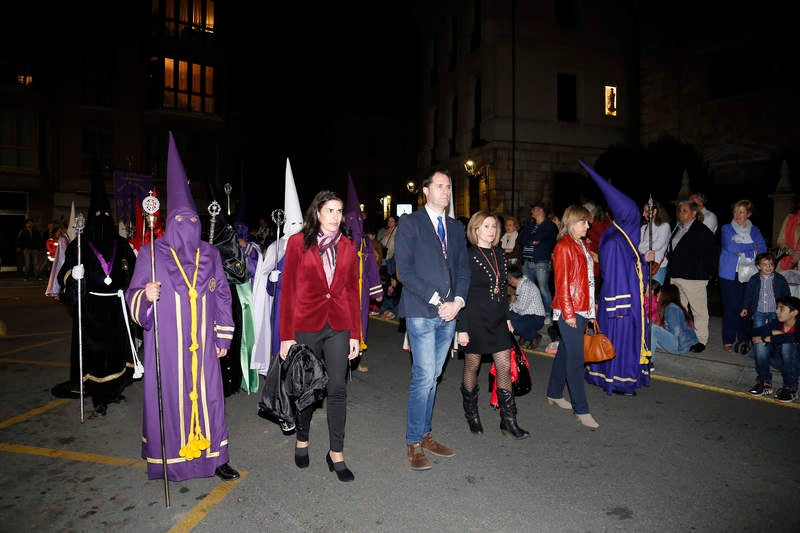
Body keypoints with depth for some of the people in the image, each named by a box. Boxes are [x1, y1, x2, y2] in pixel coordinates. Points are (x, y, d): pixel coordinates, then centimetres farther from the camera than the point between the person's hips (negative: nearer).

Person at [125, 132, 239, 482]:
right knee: (168, 396, 3)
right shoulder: (151, 254, -1)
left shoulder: (209, 254, 7)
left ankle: (215, 457, 18)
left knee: (207, 395, 6)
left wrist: (223, 336, 8)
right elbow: (133, 298, 0)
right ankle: (167, 459, 20)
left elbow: (222, 297, 10)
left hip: (202, 344, 2)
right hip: (166, 344, -2)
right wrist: (146, 295, -24)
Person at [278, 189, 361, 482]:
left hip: (339, 326, 2)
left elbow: (353, 291, 8)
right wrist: (286, 335, -6)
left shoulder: (347, 246, 6)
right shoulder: (298, 242, -2)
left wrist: (355, 334, 4)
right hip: (306, 325, -2)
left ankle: (336, 453, 16)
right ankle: (302, 439, 36)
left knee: (337, 389, 3)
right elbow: (287, 290, -3)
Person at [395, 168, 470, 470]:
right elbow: (404, 270, -9)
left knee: (432, 377, 12)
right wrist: (435, 300, -13)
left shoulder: (456, 228, 17)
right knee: (424, 377, -6)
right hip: (421, 312, -5)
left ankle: (425, 435, 24)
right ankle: (414, 443, 9)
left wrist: (457, 301, -4)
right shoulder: (409, 224, -1)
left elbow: (463, 269, 14)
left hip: (449, 312, 5)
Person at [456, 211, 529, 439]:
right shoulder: (468, 256, -11)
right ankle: (471, 414, 30)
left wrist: (507, 317, 16)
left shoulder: (500, 255, 9)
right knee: (472, 367, 10)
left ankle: (508, 421, 14)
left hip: (497, 320, 6)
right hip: (475, 319, -6)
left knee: (505, 367, 4)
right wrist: (461, 328, -15)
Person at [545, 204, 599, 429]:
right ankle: (581, 409, -1)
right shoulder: (564, 247, -11)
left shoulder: (581, 246, 16)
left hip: (581, 309, 9)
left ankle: (554, 394, 29)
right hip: (569, 311, -9)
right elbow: (562, 283, -15)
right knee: (575, 359, -6)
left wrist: (591, 305, 15)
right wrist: (568, 313, -17)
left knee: (565, 351, 17)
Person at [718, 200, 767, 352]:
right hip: (730, 274, -2)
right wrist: (752, 246, -6)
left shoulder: (754, 230, 14)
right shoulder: (726, 228, 6)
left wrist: (743, 252, -11)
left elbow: (763, 249, 3)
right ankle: (728, 340, 2)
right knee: (730, 306, -5)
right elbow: (730, 247, -10)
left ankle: (744, 338, 12)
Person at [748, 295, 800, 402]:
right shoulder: (777, 323, -6)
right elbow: (754, 332, -12)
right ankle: (765, 383, -12)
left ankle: (790, 388, -20)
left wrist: (770, 338, -30)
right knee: (760, 343, -18)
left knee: (787, 345, -32)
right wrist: (773, 332, -25)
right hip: (781, 362, 5)